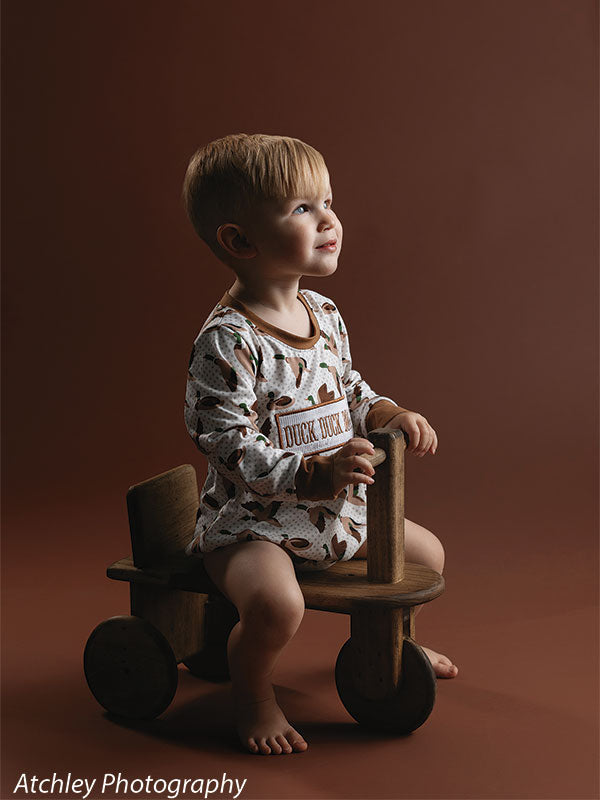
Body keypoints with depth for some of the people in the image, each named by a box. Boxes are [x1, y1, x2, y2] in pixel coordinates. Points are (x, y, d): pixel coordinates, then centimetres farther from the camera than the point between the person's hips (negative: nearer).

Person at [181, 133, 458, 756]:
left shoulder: (325, 315, 3)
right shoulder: (226, 341, -24)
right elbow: (230, 449, -25)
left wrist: (388, 413, -1)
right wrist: (316, 475, -33)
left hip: (339, 510, 8)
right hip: (251, 521, -8)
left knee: (427, 553, 18)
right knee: (276, 606, -35)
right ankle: (253, 692, 0)